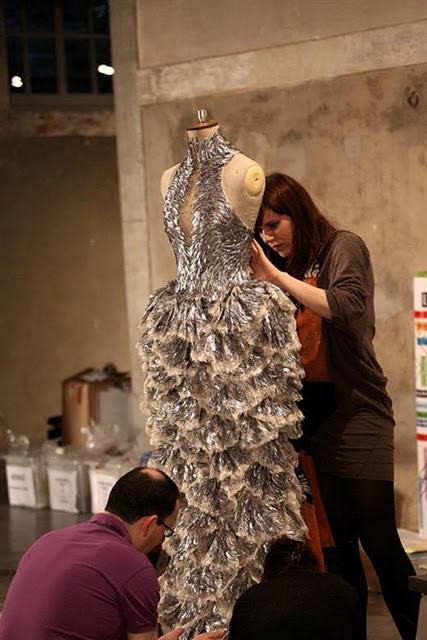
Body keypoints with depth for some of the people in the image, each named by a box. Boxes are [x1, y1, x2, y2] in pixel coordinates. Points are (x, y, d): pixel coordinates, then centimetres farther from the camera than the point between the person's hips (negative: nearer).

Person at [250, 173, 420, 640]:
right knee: (338, 541, 6)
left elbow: (347, 309, -22)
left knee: (378, 539, -7)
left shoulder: (343, 247, -2)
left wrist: (275, 276, -21)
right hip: (310, 413, 5)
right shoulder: (285, 265, 13)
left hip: (355, 409, -5)